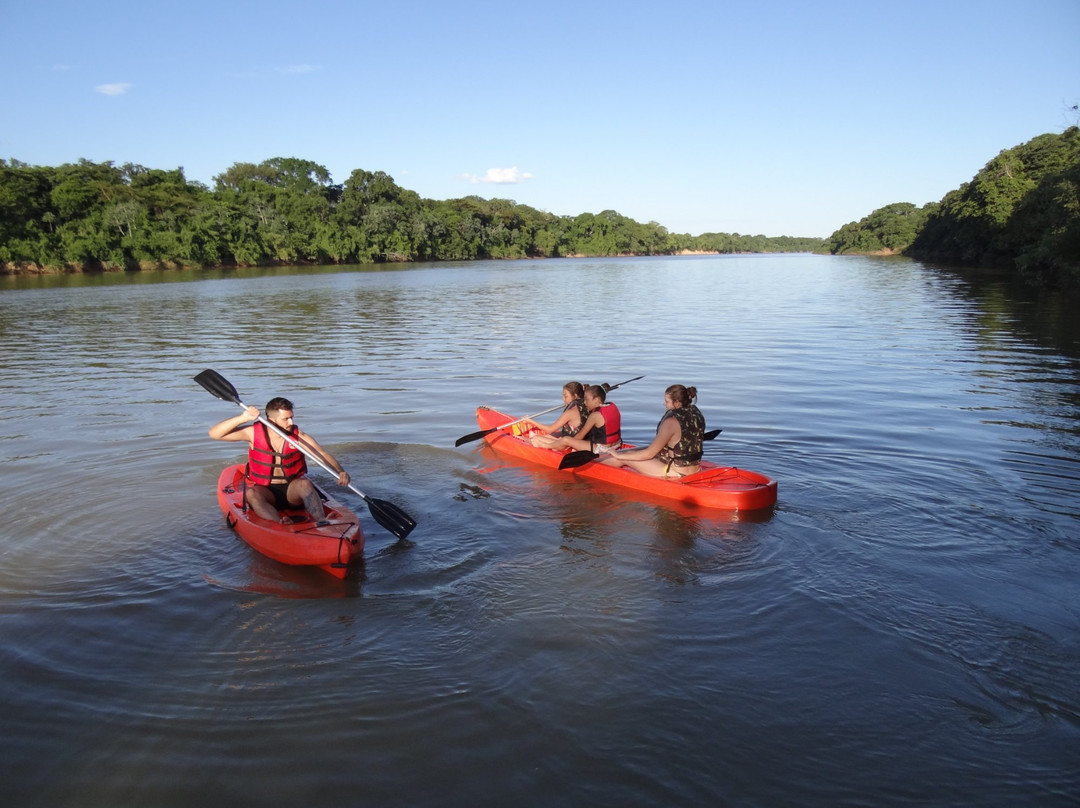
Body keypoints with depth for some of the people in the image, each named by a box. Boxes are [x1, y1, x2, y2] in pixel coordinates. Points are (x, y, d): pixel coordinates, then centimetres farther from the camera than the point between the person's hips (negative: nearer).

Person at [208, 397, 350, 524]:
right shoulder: (254, 433, -4)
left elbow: (323, 455, -16)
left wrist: (340, 471, -36)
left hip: (293, 490, 0)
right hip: (265, 492, 1)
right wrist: (243, 418, -22)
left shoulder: (299, 437, -5)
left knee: (304, 483, -31)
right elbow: (214, 434, -7)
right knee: (251, 494, -31)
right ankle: (280, 525, -53)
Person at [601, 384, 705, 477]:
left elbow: (649, 454, -19)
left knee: (625, 457, 6)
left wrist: (620, 456, -8)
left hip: (676, 473, -8)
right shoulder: (695, 412, -1)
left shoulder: (671, 422, -24)